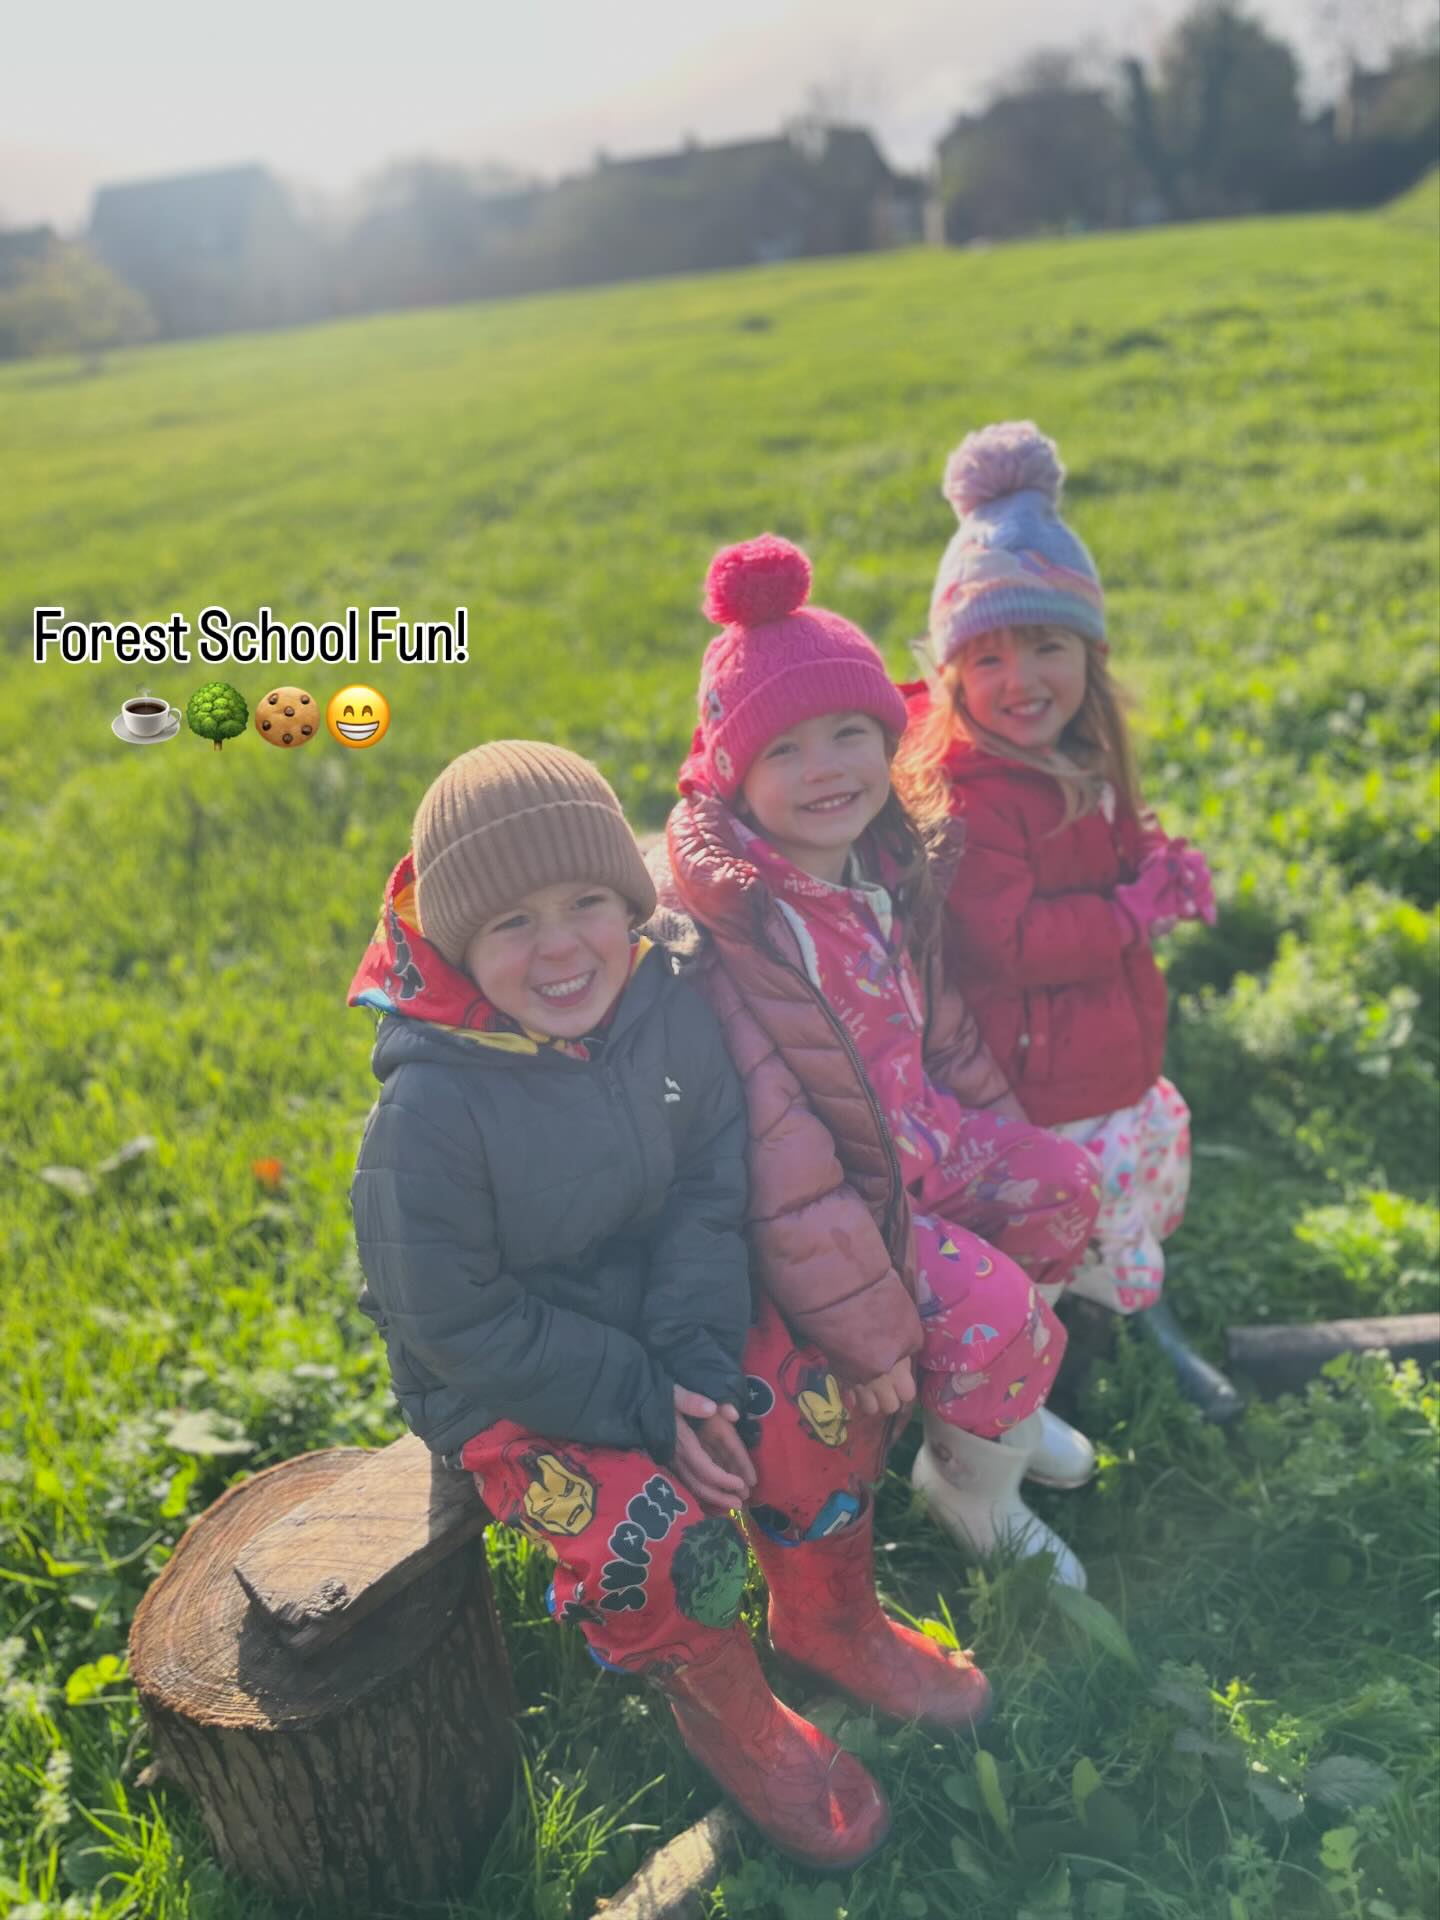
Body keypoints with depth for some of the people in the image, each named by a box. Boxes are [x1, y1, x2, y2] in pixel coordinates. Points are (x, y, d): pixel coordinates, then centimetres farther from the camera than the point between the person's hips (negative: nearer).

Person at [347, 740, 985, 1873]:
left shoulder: (669, 1008, -13)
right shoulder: (427, 1112, -27)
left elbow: (710, 1197, -6)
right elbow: (461, 1325, -20)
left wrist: (697, 1361, -19)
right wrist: (644, 1404, -21)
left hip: (654, 1319, 5)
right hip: (506, 1385, -4)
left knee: (818, 1412, -12)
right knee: (650, 1540, -23)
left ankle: (839, 1624, 21)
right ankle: (734, 1725, 13)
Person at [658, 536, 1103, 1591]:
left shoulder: (883, 867, -4)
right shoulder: (726, 929, -31)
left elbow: (939, 1022, 12)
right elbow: (775, 1146, -29)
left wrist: (1001, 1134, 20)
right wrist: (863, 1325, -24)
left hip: (919, 1137, 9)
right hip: (833, 1196, -8)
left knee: (1062, 1182, 10)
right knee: (991, 1308, -17)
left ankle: (986, 1400, 31)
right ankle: (970, 1485, 18)